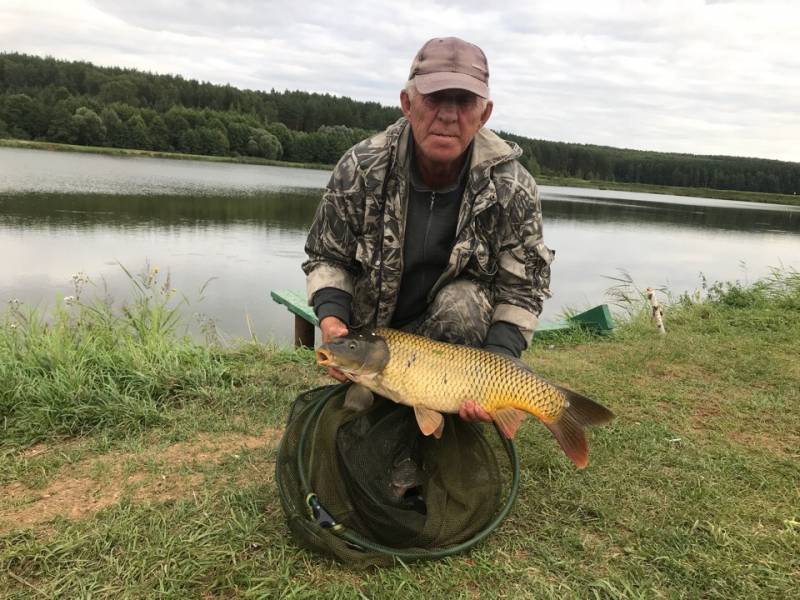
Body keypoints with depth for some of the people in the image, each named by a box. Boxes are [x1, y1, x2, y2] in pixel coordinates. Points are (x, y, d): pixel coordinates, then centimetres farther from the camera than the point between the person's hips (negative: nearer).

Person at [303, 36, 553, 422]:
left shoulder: (513, 187, -22)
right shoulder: (361, 168, -20)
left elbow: (522, 289, -18)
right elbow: (326, 256, -10)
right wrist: (332, 317, -30)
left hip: (463, 311, -1)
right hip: (371, 328, 2)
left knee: (462, 305, -35)